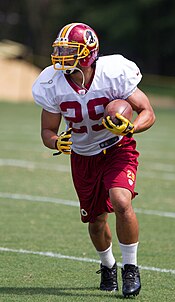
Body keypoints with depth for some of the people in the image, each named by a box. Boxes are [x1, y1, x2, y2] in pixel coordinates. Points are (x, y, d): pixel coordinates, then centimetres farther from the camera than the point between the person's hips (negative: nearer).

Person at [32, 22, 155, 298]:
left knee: (121, 202, -27)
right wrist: (57, 142, -27)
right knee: (96, 221, 10)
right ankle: (107, 267, 41)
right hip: (82, 157, 3)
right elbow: (47, 131, -4)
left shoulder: (113, 74, -24)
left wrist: (129, 127, -37)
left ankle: (131, 268, -8)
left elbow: (147, 113, -17)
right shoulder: (53, 85, -15)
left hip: (118, 149, -3)